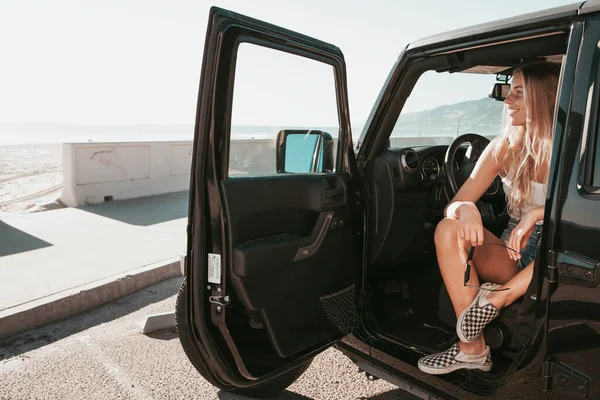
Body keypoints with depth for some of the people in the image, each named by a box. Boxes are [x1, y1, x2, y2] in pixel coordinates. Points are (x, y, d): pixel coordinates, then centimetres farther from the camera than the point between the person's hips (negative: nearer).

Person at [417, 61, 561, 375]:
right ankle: (472, 348, -21)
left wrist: (539, 213, -35)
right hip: (511, 255, 3)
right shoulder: (503, 148, -1)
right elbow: (452, 206, -8)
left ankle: (498, 297, -19)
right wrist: (465, 209, -31)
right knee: (449, 229, -24)